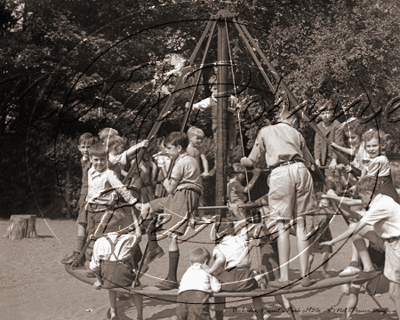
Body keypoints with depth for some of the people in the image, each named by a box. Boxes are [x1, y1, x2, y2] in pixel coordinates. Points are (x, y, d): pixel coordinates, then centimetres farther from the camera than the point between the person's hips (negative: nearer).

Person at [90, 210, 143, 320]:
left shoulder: (99, 242, 3)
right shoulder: (127, 238, -1)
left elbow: (94, 265, 4)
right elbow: (138, 236, 22)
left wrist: (99, 279, 19)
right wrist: (136, 224, 39)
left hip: (107, 278, 2)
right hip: (124, 278, -2)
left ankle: (113, 311, 40)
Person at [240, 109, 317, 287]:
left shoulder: (265, 132, 20)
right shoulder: (296, 134, 25)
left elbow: (252, 161, 23)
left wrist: (242, 160, 45)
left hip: (280, 173, -2)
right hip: (300, 171, 2)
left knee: (282, 226, 1)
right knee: (301, 224, 6)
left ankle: (284, 277, 0)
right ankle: (305, 276, 5)